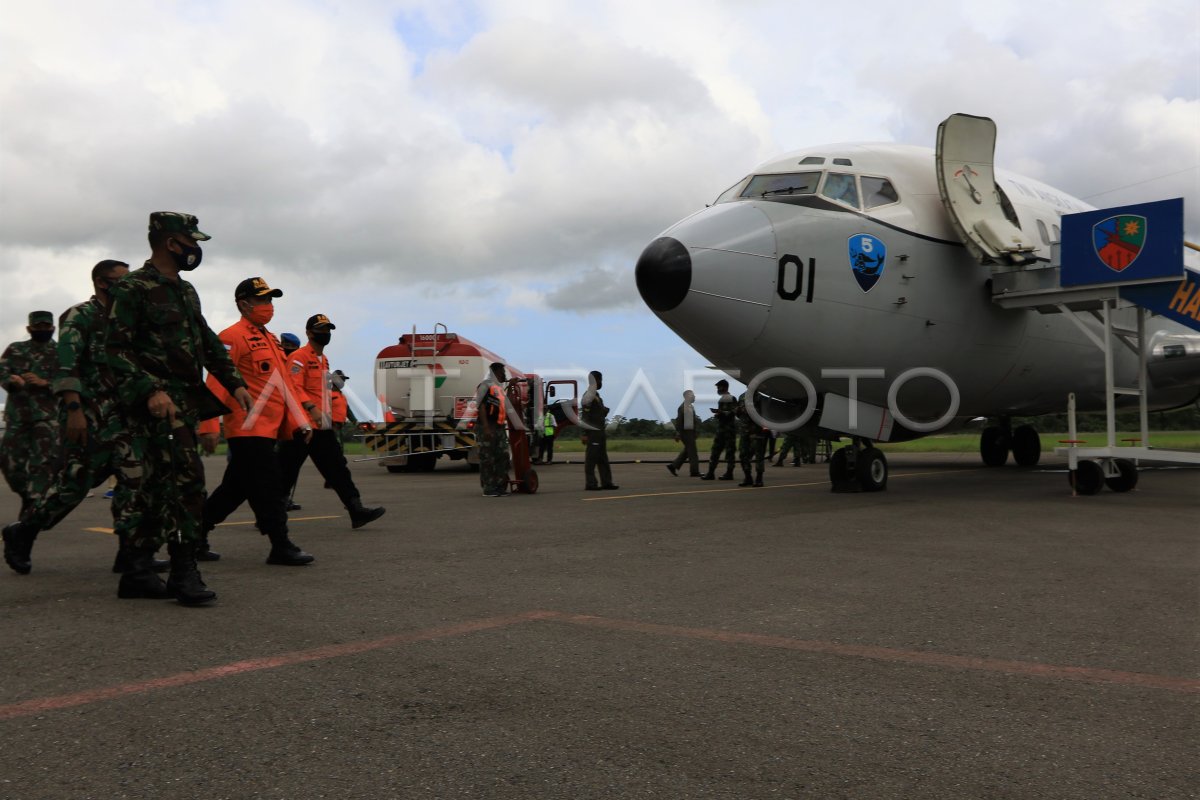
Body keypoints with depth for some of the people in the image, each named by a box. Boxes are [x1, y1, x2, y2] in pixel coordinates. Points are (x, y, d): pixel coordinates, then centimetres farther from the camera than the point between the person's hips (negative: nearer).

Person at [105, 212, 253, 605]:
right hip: (157, 404, -9)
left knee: (161, 488, 10)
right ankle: (184, 573, -12)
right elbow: (115, 350, -13)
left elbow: (208, 342, 25)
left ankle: (137, 573, 17)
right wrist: (150, 391, -24)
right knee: (185, 478, -17)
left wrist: (235, 383, 15)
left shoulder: (186, 291, 20)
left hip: (185, 401, 9)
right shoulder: (132, 288, -7)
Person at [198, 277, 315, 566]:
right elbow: (216, 382, -15)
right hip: (247, 430, -9)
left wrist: (300, 422, 14)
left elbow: (287, 383, 20)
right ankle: (280, 546, -1)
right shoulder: (232, 336, -8)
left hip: (267, 430, 9)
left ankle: (196, 535, 26)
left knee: (236, 488, 15)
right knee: (269, 486, -8)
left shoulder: (270, 339, 20)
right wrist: (208, 426, -22)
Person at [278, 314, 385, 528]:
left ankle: (356, 511, 1)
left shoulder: (323, 360, 19)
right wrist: (311, 408, -31)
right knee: (286, 472, -1)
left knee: (337, 468, 3)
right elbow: (294, 387, -20)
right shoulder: (299, 357, -9)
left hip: (323, 427, 9)